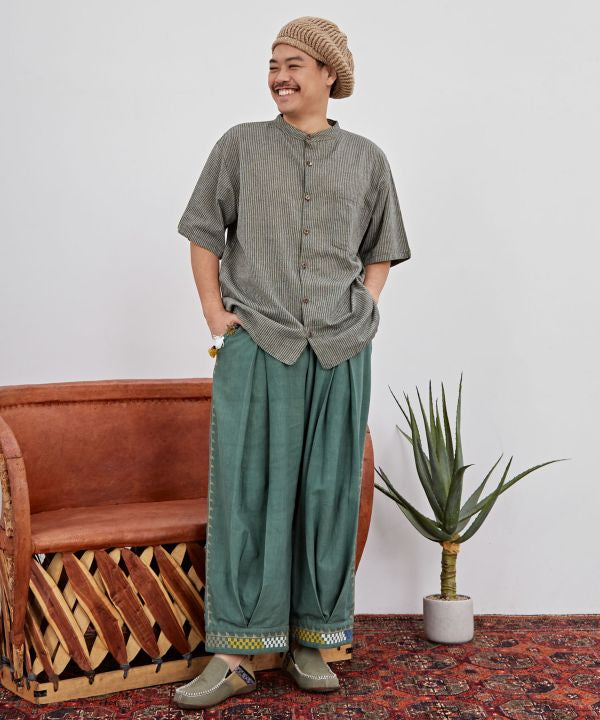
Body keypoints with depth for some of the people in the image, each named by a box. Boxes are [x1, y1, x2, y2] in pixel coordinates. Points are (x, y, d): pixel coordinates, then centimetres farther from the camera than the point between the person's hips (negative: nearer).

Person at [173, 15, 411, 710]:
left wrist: (365, 312, 7)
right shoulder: (240, 144, 8)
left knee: (328, 492, 5)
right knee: (245, 490, -3)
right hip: (256, 346, -1)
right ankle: (235, 653, 4)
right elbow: (204, 234, 11)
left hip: (340, 352, 2)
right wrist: (216, 314, 0)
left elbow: (380, 250, 21)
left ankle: (310, 644, 17)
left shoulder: (367, 159, 12)